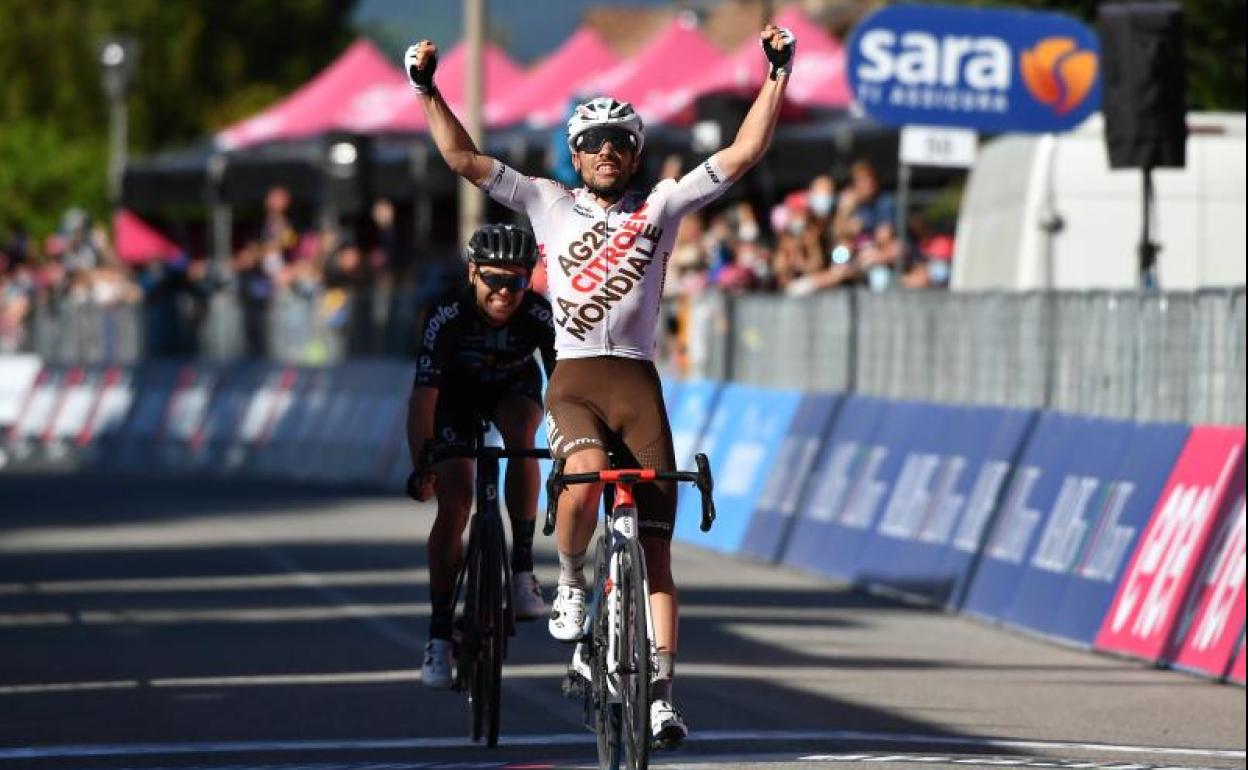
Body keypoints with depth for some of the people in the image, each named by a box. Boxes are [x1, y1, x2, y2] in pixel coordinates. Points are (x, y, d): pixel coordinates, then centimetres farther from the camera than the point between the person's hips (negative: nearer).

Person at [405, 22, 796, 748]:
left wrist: (778, 73, -1)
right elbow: (464, 157, 8)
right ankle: (571, 583, -4)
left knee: (655, 547, -1)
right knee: (585, 479, -33)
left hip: (638, 382, 1)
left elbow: (745, 152, 5)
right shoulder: (550, 203, 11)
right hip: (574, 380, -1)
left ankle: (661, 693, 1)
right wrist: (427, 90, -1)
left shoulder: (662, 205, 10)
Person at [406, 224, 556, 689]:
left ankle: (522, 569, -22)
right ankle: (439, 633, -6)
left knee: (521, 439, -34)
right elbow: (423, 393, -33)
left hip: (513, 388, 1)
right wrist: (420, 466, -40)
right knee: (454, 502, -14)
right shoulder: (447, 316, -33)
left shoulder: (541, 316, -30)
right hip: (457, 393, -1)